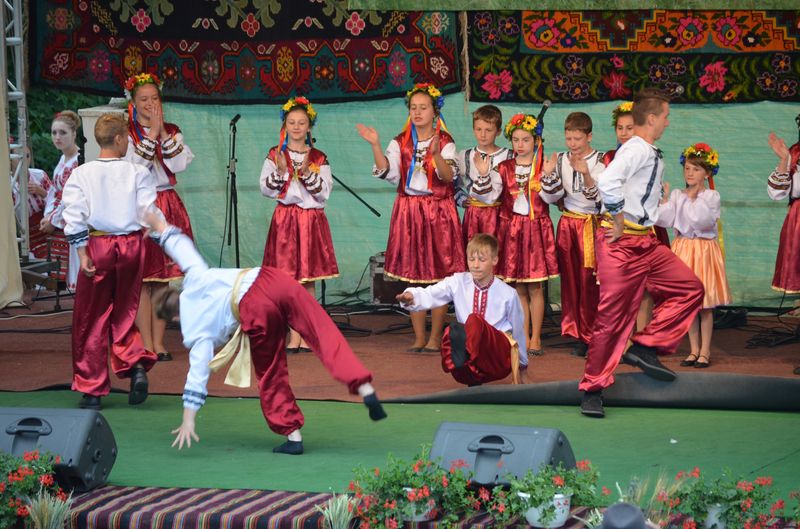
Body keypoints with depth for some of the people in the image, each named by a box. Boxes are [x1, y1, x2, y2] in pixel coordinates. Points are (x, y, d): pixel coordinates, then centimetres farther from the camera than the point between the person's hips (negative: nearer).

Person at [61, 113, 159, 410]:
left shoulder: (81, 174, -4)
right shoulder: (138, 173, -3)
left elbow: (74, 217, -8)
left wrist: (82, 253, -6)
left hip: (97, 244, -1)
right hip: (130, 244, 1)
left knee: (91, 319, 8)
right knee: (124, 313, 16)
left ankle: (92, 390, 12)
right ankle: (136, 365, -8)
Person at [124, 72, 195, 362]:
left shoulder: (172, 131, 11)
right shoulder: (126, 132, 0)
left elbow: (179, 165, -4)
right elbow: (133, 166, -15)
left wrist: (164, 133, -10)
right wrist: (152, 133, -14)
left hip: (168, 206, 4)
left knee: (163, 276, 3)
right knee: (141, 277, -5)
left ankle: (159, 343, 8)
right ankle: (146, 345, -1)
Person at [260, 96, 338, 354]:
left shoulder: (319, 158, 6)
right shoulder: (275, 155, 6)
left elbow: (324, 193, -3)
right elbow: (266, 189, -1)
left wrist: (307, 173, -15)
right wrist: (280, 171, -16)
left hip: (312, 219, 1)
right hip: (285, 218, -1)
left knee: (308, 279, 1)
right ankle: (294, 335, 0)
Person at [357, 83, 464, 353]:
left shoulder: (445, 142, -2)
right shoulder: (401, 143, 6)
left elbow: (448, 176, -16)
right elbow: (388, 173, -7)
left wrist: (436, 154, -33)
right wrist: (375, 146, -18)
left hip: (438, 212, -3)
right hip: (408, 211, 3)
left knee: (438, 274, -1)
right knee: (412, 274, 5)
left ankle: (435, 338, 7)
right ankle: (419, 338, 12)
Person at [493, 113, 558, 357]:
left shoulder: (543, 167, 2)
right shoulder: (505, 168, 8)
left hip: (537, 228, -2)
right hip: (511, 228, 2)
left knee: (535, 287, -1)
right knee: (518, 288, 4)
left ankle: (536, 337, 4)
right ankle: (524, 337, 10)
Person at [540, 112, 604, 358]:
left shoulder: (599, 161, -7)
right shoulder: (560, 160, 5)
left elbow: (601, 198, -15)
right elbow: (551, 197, 5)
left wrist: (586, 175, -29)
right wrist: (548, 174, -11)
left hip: (591, 224, -4)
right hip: (567, 224, 4)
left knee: (589, 281, -5)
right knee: (570, 280, 6)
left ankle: (589, 335, 1)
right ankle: (576, 332, 13)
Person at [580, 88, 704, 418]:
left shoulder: (651, 154, 14)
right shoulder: (637, 149, -16)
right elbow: (607, 181, -33)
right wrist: (618, 217, -22)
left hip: (645, 242, 10)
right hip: (622, 242, -10)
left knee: (690, 289, 7)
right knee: (612, 316, -5)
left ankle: (645, 348, 7)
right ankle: (593, 388, 5)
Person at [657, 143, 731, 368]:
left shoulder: (711, 197, -4)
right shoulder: (677, 195, 6)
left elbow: (703, 221, -18)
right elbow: (665, 219, -5)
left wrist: (694, 198, -11)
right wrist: (664, 198, -13)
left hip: (704, 249, -4)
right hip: (683, 248, 4)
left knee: (706, 305, 0)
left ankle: (705, 352, 8)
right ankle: (694, 350, 17)